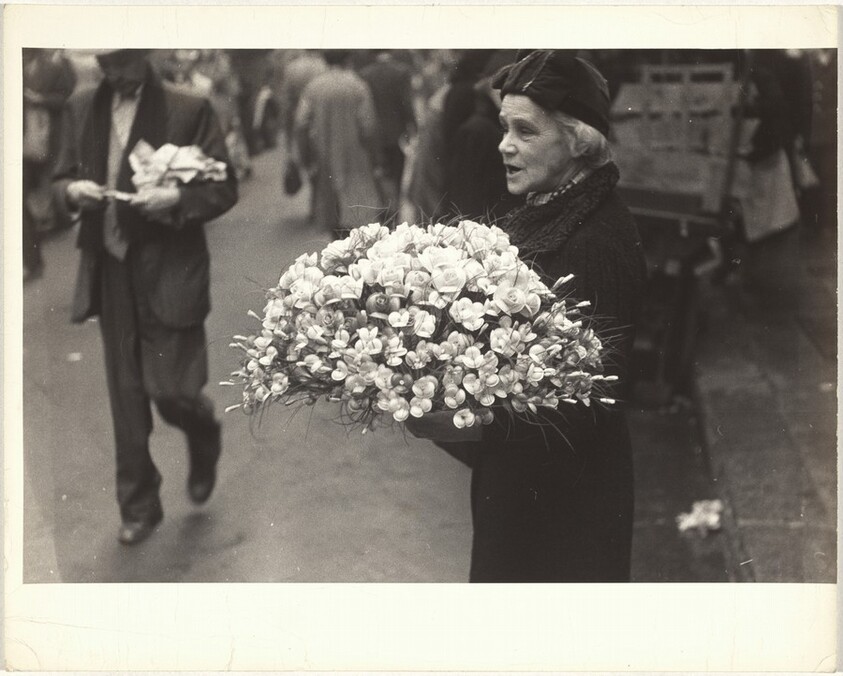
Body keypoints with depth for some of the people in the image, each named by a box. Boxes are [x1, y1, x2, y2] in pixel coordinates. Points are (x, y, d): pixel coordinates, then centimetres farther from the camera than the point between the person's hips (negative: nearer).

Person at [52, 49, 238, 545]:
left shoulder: (189, 110, -7)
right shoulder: (81, 109, 6)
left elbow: (225, 188, -4)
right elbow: (61, 179, 16)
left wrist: (177, 198, -21)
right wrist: (73, 189, -7)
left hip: (170, 272, -4)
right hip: (111, 272, 4)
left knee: (171, 390, -5)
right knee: (126, 398, 9)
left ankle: (204, 436, 32)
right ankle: (139, 507, 24)